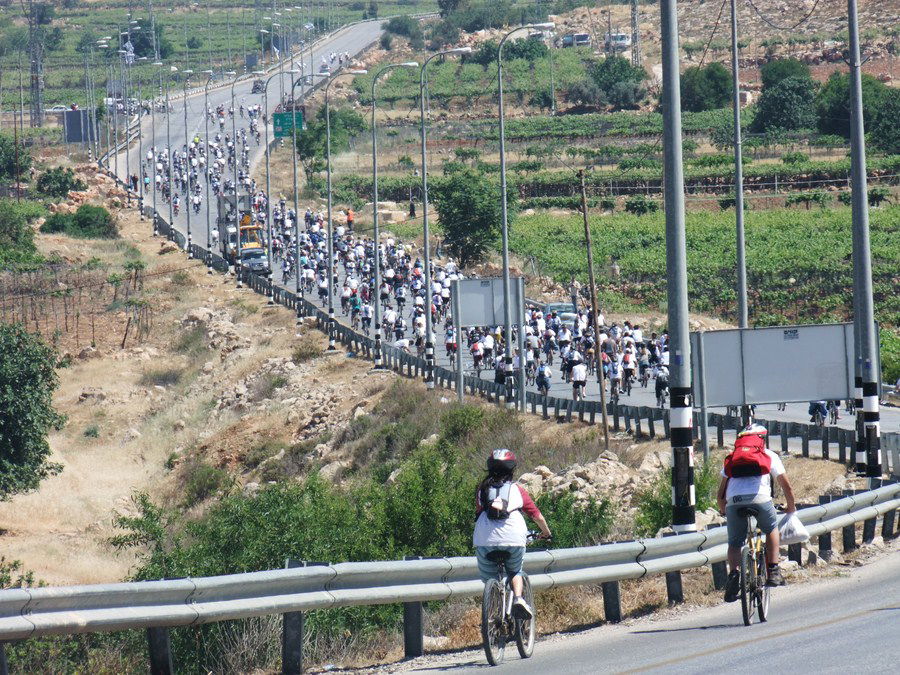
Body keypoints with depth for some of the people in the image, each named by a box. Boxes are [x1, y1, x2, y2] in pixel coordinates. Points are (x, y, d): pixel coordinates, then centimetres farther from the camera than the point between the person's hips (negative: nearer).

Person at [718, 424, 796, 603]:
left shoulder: (732, 458, 29)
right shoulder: (769, 456, 24)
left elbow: (720, 494, 26)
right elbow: (786, 486, 25)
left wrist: (723, 510, 44)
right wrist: (791, 508, 41)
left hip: (734, 501, 1)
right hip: (759, 499, -1)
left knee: (734, 543, 15)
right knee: (772, 529, 26)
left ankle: (734, 573, -12)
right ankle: (773, 571, 18)